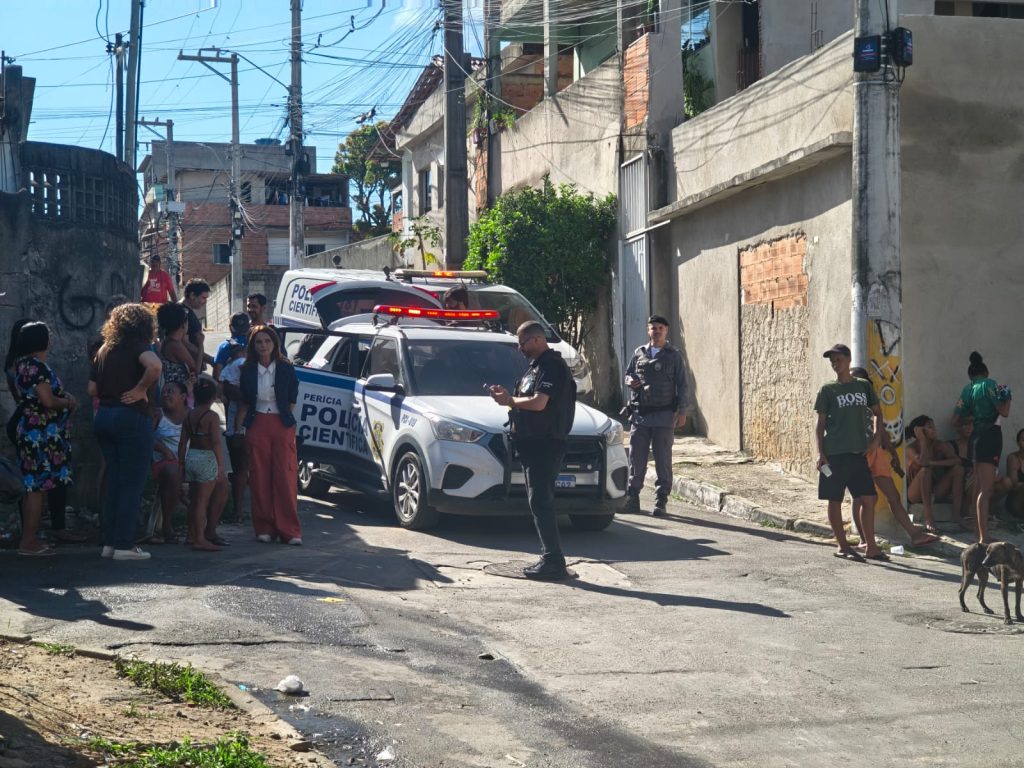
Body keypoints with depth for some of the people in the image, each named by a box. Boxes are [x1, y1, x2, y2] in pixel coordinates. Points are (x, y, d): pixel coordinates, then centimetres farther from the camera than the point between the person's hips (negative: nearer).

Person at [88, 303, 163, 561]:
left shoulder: (104, 350, 13)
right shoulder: (138, 347, -8)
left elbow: (92, 389, 13)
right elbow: (154, 365, -30)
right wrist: (141, 389, -17)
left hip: (103, 416, 7)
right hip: (132, 417, -7)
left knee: (114, 480, 14)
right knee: (132, 483, -1)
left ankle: (109, 542, 15)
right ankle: (124, 545, -2)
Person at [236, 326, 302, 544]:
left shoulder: (286, 368, 1)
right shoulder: (248, 371, 6)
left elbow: (292, 399, 7)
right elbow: (244, 402, 12)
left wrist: (287, 419, 1)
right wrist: (238, 426, 6)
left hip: (282, 426, -1)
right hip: (257, 426, 2)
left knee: (286, 477, -5)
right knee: (260, 479, 1)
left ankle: (290, 530, -2)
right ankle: (264, 528, 8)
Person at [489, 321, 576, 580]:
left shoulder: (552, 366, -13)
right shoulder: (536, 366, 20)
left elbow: (538, 403, -23)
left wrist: (509, 400, -9)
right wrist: (507, 396, 8)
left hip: (545, 444, -10)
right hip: (532, 442, 10)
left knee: (541, 502, -11)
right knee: (539, 502, 11)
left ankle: (554, 562, -9)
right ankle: (549, 558, 16)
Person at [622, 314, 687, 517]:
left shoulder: (673, 355, 4)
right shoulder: (639, 353, 12)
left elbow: (681, 384, 2)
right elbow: (628, 373, 21)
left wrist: (682, 411, -5)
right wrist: (629, 381, -4)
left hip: (664, 415, -3)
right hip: (640, 414, 3)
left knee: (663, 459, 1)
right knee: (636, 457, 3)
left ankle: (661, 502, 5)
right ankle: (632, 498, 11)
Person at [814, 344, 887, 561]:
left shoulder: (863, 386, 10)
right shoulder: (828, 390, 1)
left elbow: (876, 413, 21)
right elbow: (820, 423, 0)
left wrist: (876, 436, 5)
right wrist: (821, 453, -7)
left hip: (858, 453, 3)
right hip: (835, 454, -3)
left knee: (868, 499, 1)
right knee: (835, 500, 1)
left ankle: (871, 547, 9)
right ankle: (842, 546, 11)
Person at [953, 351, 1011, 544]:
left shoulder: (967, 390, 10)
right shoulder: (990, 384, -8)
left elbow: (956, 419, 9)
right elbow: (1004, 412, -14)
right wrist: (1007, 396, 6)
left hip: (977, 438, 8)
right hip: (990, 437, -8)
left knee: (979, 487, 16)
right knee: (986, 489, -13)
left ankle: (981, 533, 25)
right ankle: (984, 538, -20)